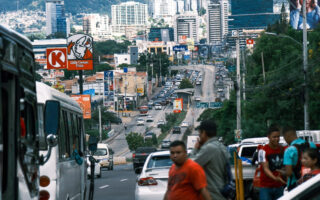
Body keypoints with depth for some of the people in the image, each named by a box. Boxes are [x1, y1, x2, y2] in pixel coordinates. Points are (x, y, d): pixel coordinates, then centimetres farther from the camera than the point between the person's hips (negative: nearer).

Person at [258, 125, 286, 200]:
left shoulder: (282, 149, 7)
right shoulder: (263, 150, -9)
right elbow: (265, 168, -18)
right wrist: (275, 178, -35)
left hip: (280, 186, 5)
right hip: (266, 186, -5)